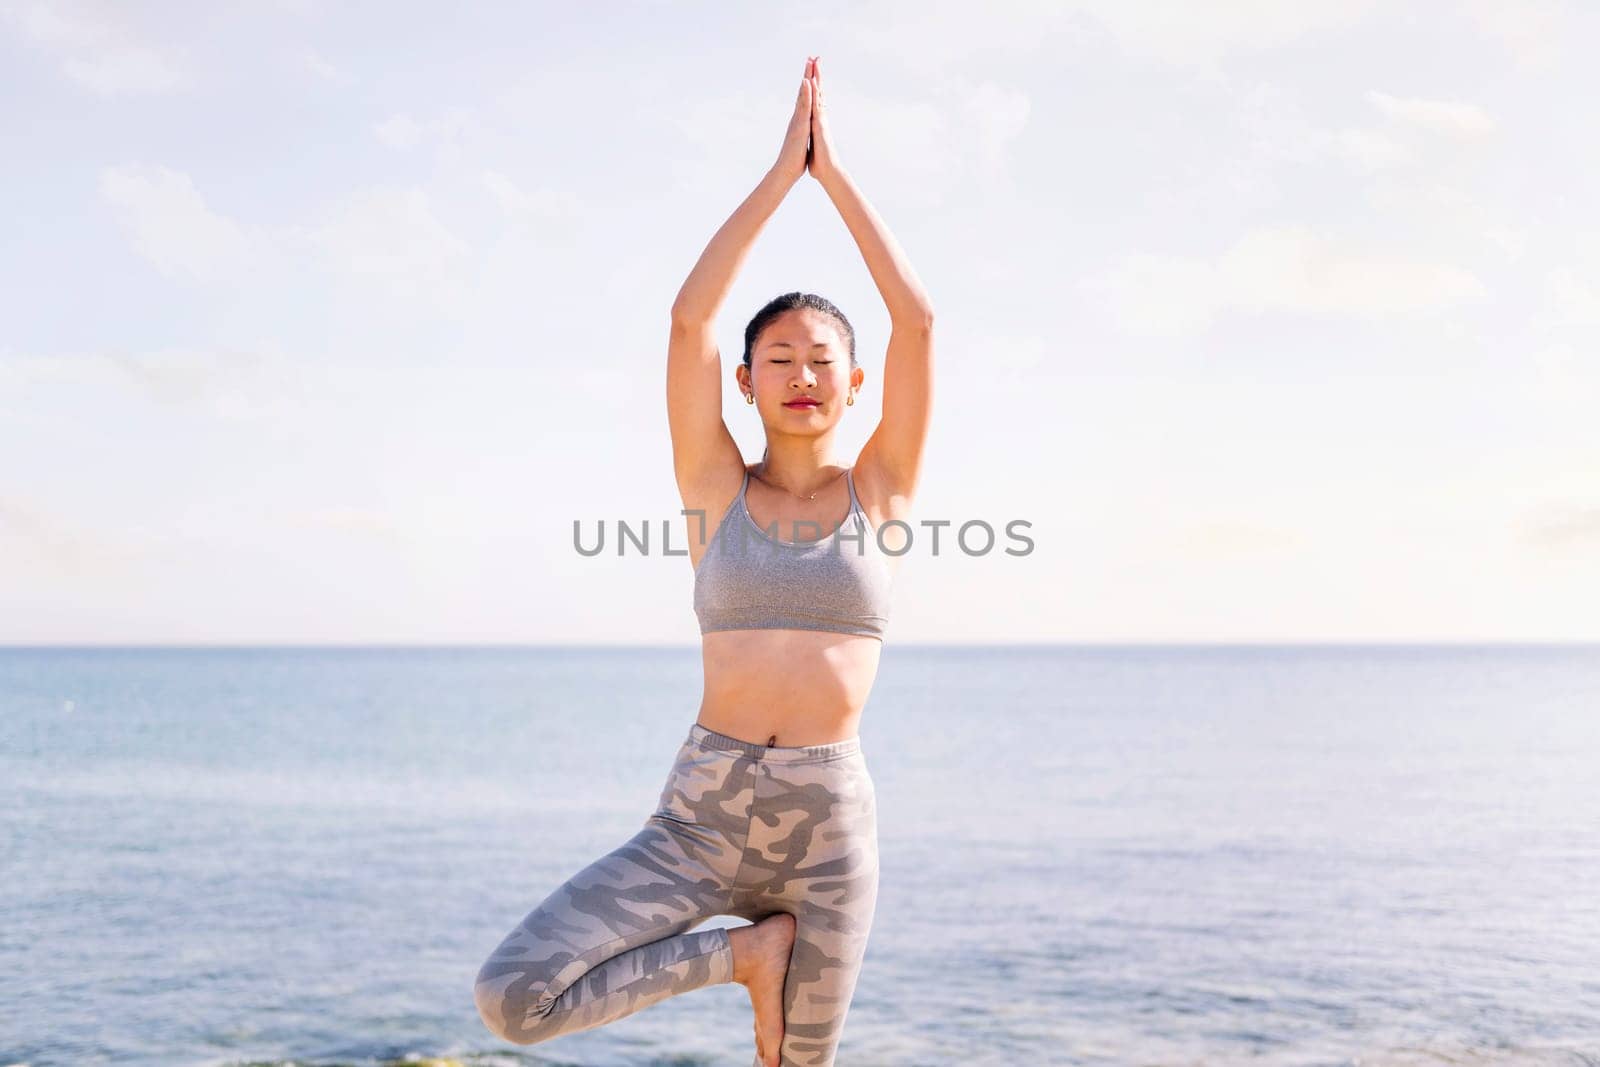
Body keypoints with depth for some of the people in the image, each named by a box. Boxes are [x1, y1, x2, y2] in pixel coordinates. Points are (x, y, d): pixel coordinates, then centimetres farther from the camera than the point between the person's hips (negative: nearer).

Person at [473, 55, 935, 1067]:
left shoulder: (880, 489, 5)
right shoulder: (717, 488, 5)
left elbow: (918, 319, -4)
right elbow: (690, 316, -4)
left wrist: (835, 171, 0)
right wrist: (781, 173, -2)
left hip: (831, 821, 0)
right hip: (701, 810, 0)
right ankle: (747, 952, 5)